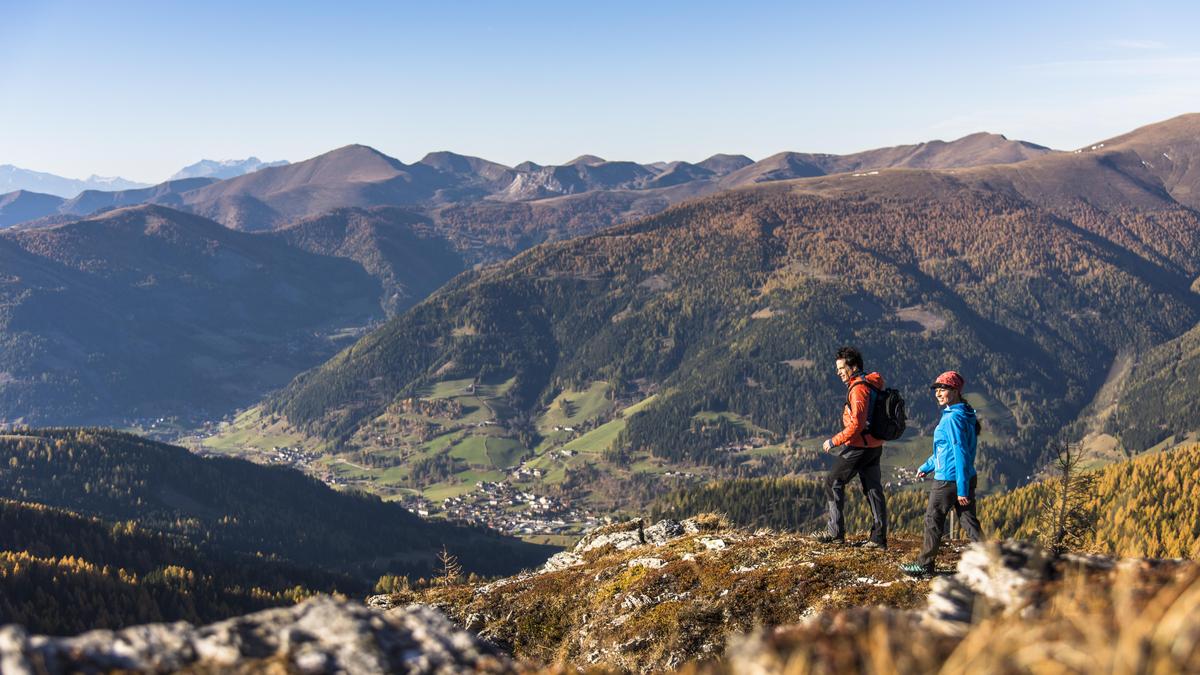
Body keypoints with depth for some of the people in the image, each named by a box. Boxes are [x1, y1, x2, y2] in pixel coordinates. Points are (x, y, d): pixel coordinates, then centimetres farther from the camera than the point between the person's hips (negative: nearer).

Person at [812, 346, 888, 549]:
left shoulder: (859, 389, -18)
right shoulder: (871, 384, 12)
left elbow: (857, 425, -25)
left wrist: (834, 441, -17)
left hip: (859, 446, -9)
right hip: (874, 446, 9)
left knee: (834, 482, 1)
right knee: (873, 489, 10)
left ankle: (835, 530, 4)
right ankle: (879, 537, 11)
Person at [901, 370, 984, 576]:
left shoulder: (953, 418, -19)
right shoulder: (964, 415, 12)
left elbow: (960, 453, -22)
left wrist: (961, 489, -22)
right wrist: (927, 466, 31)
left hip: (948, 480, -9)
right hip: (967, 478, 9)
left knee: (933, 520, 6)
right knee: (969, 522, 9)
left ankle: (924, 564, 17)